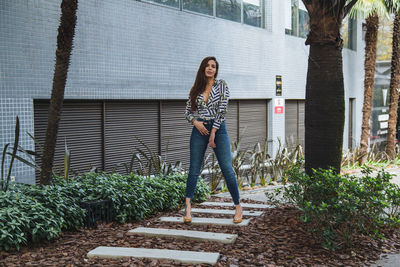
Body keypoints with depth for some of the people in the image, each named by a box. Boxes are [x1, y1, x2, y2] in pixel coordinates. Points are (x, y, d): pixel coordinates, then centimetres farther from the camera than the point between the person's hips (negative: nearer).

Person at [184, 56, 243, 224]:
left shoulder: (221, 85, 2)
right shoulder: (196, 89, 11)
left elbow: (222, 110, -6)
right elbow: (187, 111, 14)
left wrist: (213, 133, -12)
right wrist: (195, 121, -8)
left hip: (218, 128, -2)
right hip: (199, 129, 2)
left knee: (227, 169, -6)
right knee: (194, 169, 2)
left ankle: (238, 206, 4)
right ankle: (188, 207, 8)